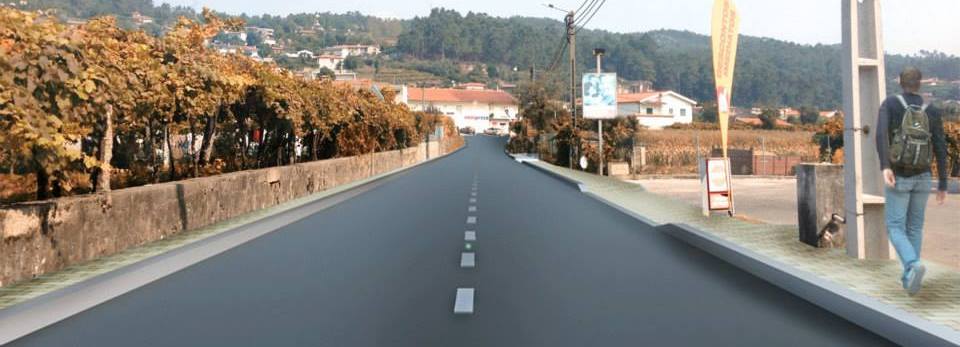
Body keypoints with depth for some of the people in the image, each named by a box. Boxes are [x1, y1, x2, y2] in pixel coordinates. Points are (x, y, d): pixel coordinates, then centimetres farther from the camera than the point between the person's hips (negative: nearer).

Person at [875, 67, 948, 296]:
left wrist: (885, 167, -31)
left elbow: (881, 134, -25)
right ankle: (909, 278, 18)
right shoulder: (932, 112, 2)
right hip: (922, 178, 3)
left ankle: (914, 266, -27)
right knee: (914, 227, 17)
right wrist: (943, 185, 6)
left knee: (895, 229, 1)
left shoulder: (889, 103, -6)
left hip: (898, 178, -3)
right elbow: (941, 151, 0)